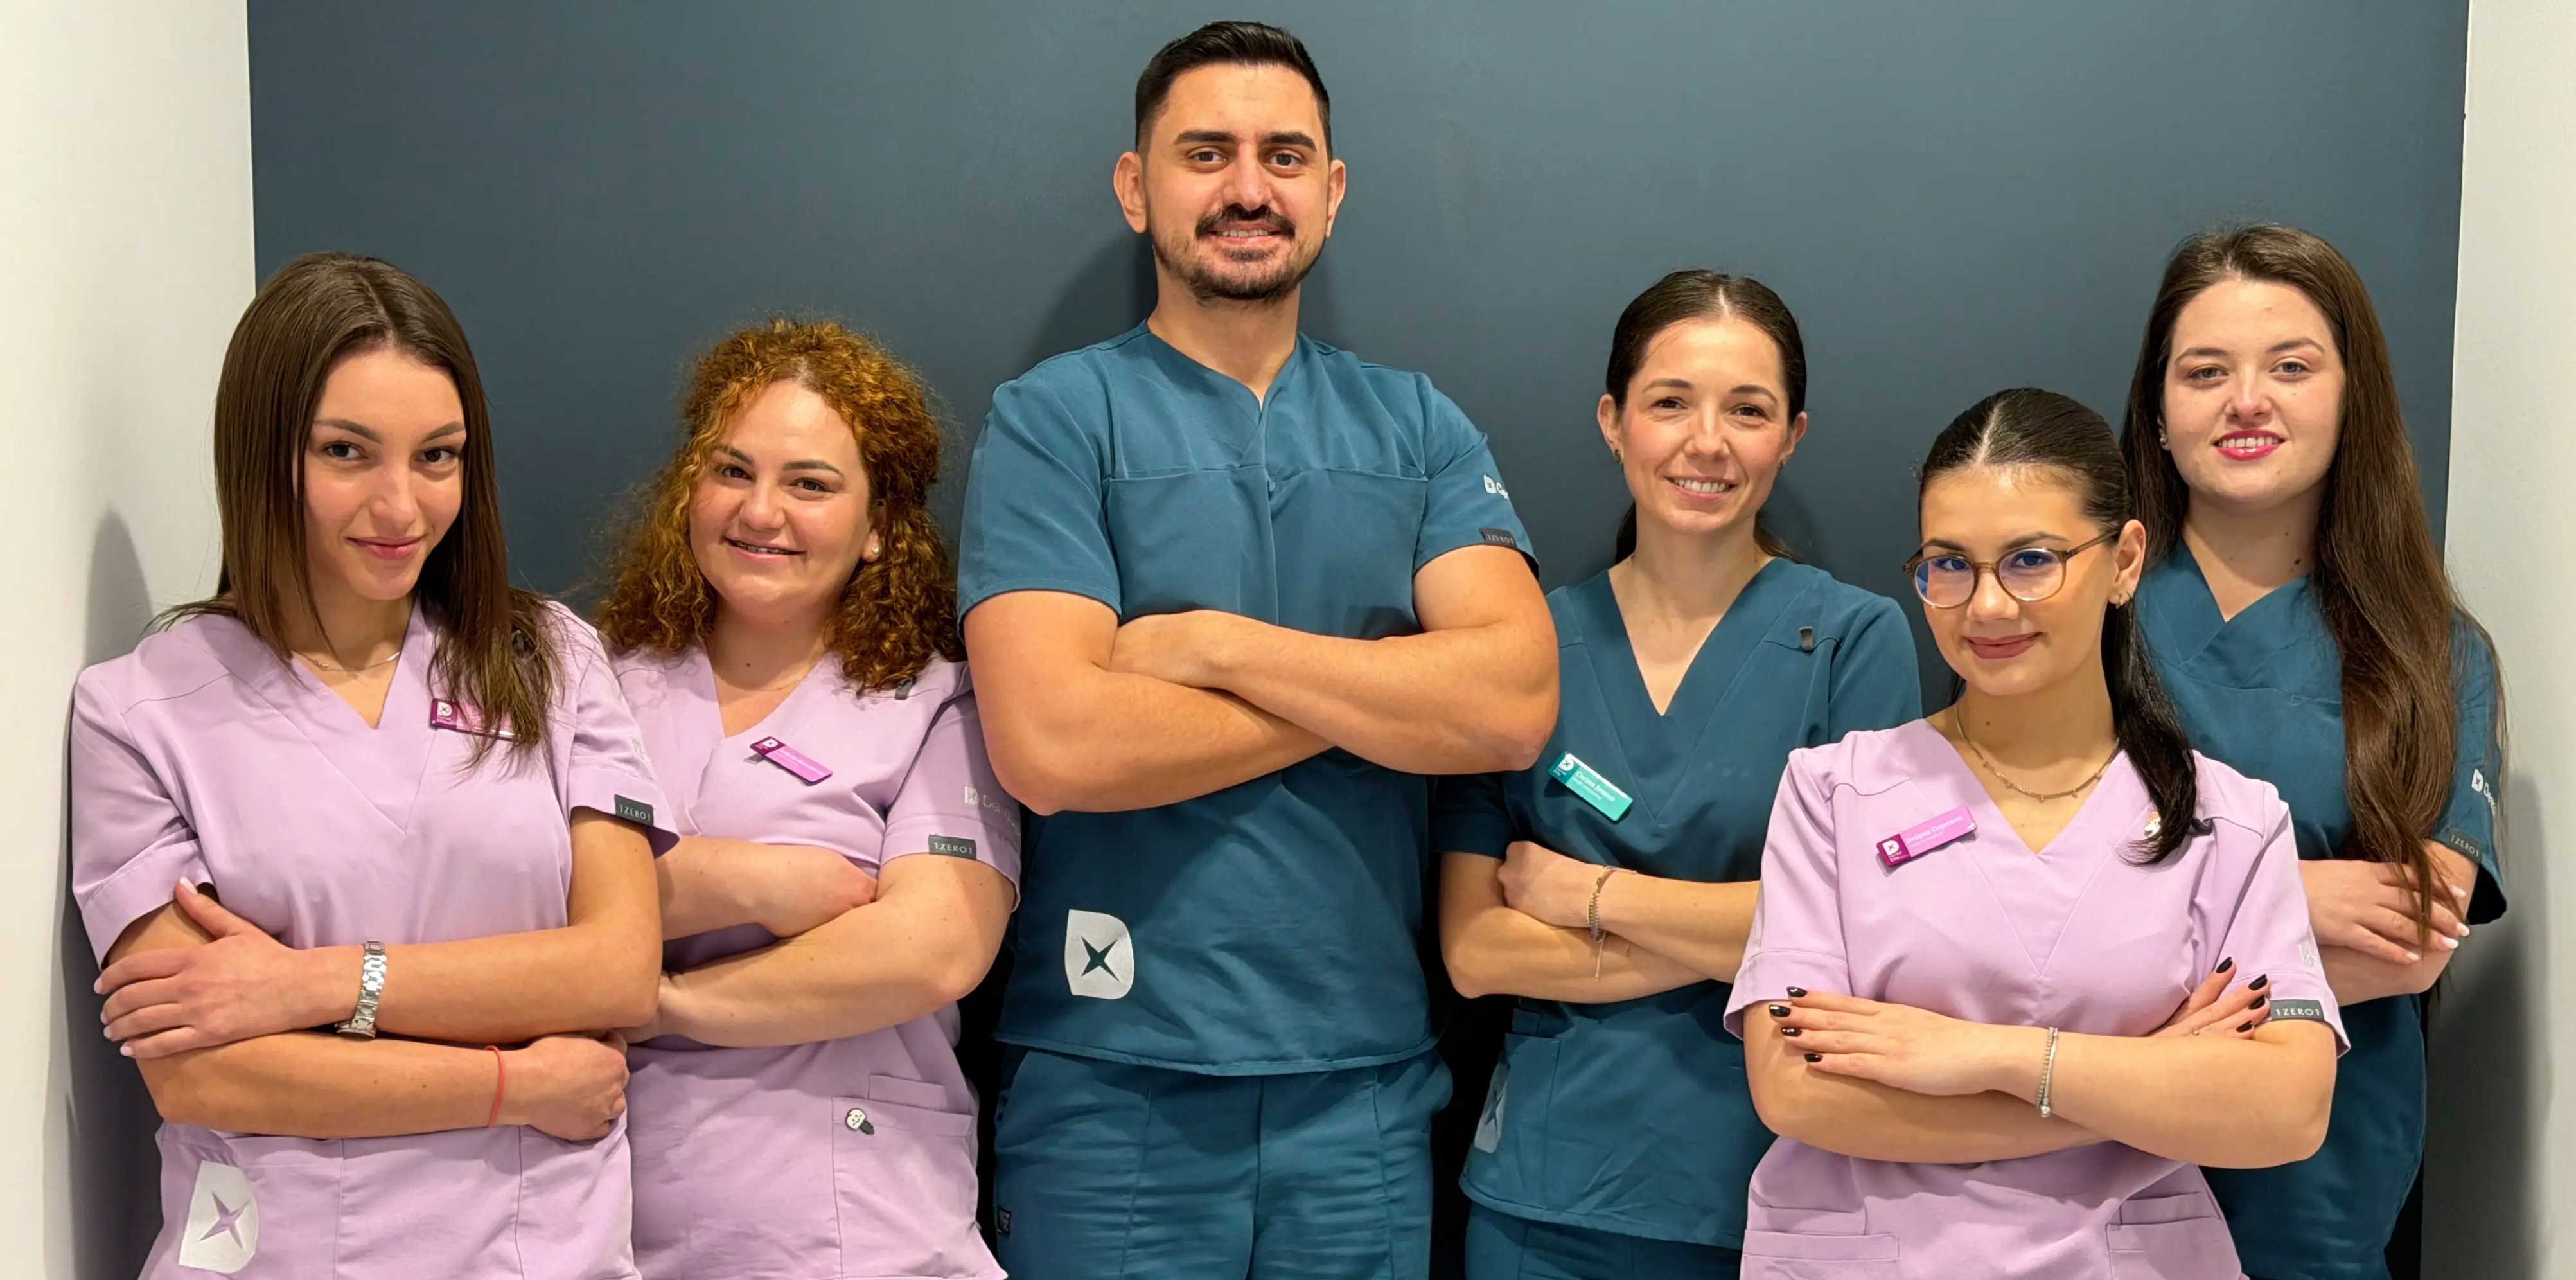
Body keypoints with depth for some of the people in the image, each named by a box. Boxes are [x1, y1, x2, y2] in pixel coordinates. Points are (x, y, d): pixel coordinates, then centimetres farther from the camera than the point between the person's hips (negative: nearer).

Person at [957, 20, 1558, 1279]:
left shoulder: (1417, 428, 7)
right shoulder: (1053, 419, -2)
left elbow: (1515, 703, -6)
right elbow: (1050, 744, -16)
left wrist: (1215, 644, -12)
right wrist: (1384, 690, -8)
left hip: (1367, 1080, 3)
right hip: (1111, 1085, -2)